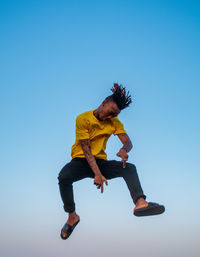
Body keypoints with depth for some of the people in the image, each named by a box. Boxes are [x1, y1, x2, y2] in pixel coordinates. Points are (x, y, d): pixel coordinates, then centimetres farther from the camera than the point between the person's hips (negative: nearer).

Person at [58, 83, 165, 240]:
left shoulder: (114, 122, 3)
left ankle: (140, 203, -40)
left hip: (100, 161, 4)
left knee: (129, 168, -19)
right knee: (64, 177, -35)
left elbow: (128, 142, -6)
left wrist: (124, 149, -33)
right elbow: (86, 149, -19)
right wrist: (97, 174, -29)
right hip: (81, 161, -4)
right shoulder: (83, 119, -12)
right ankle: (72, 216, -15)